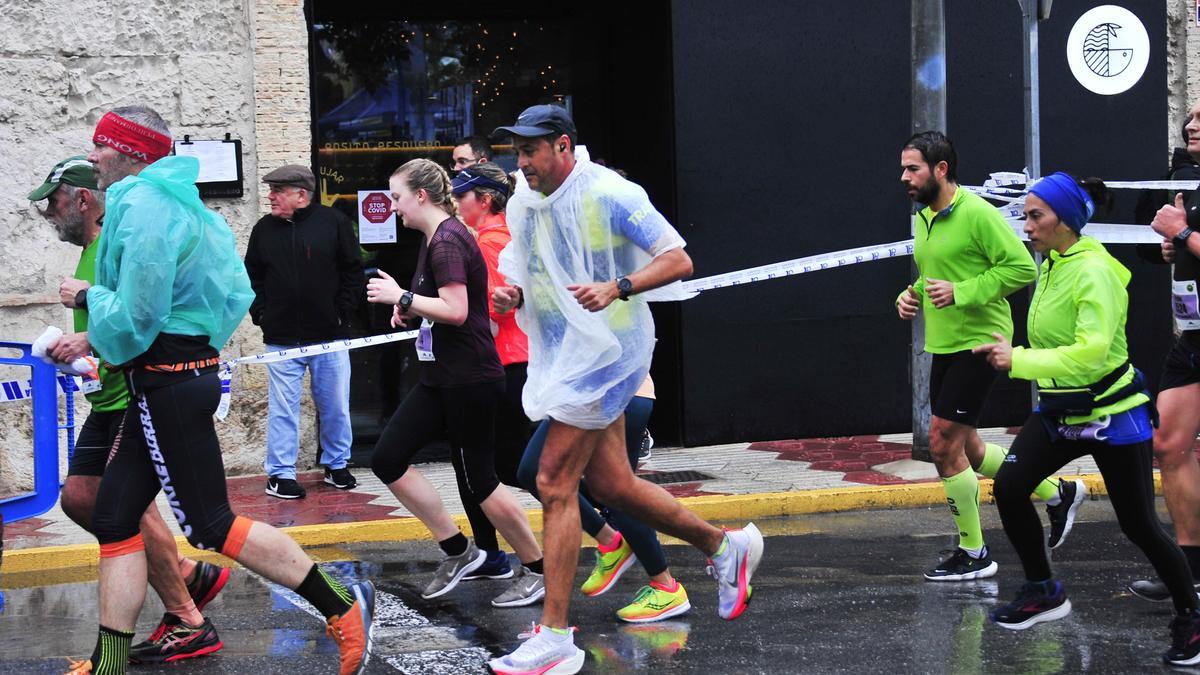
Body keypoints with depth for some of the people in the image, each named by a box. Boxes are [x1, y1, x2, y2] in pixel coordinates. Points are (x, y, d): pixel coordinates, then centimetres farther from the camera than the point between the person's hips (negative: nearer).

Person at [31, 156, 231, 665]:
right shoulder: (90, 252, 19)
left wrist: (92, 341, -23)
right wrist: (75, 351, 10)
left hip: (140, 394, -11)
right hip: (110, 396, 11)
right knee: (79, 496, 8)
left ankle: (188, 626, -3)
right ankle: (189, 575, 14)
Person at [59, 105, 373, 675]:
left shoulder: (142, 205, -17)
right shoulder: (167, 198, 14)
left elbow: (135, 317, -21)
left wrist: (89, 297, -1)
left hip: (168, 385, -10)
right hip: (177, 373, 10)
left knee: (210, 525, -5)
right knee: (113, 518, 9)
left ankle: (343, 608, 0)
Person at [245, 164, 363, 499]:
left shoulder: (333, 222, -2)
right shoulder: (264, 229, 6)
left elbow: (353, 271, 1)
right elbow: (252, 277, 14)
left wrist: (342, 314, -4)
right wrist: (260, 314, 2)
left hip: (329, 335, -1)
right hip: (281, 338, 1)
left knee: (335, 404, 8)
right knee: (282, 406, 1)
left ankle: (336, 465, 24)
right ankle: (280, 474, 8)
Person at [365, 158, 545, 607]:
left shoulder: (447, 242, -17)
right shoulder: (434, 238, 14)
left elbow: (456, 311, -25)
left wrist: (401, 296, -18)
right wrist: (408, 310, 9)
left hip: (469, 380, -10)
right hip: (441, 378, 10)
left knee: (479, 478, -3)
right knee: (387, 459, 5)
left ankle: (538, 570, 11)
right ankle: (457, 550, 12)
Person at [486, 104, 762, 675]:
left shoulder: (609, 194, -13)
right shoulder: (524, 205, 9)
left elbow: (679, 260, -15)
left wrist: (618, 288, -30)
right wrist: (512, 293, -2)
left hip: (605, 351, -8)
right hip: (562, 354, 8)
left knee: (555, 484, -12)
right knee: (612, 487, 12)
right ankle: (723, 547, 32)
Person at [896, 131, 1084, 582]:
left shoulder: (976, 213, -16)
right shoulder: (923, 218, 11)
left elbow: (1022, 267, -20)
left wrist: (961, 292, -23)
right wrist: (910, 296, 5)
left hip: (977, 344, -9)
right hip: (943, 346, 9)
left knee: (944, 445, -9)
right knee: (966, 448, 14)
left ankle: (973, 555, 6)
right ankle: (1058, 493, 32)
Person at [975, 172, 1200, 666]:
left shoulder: (1094, 271, -22)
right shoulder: (1051, 266, 3)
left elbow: (1091, 351, -32)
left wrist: (1018, 360, -31)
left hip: (1111, 415, -8)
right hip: (1058, 411, 8)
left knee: (1139, 525, -1)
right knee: (1009, 486, -7)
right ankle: (1043, 593, 11)